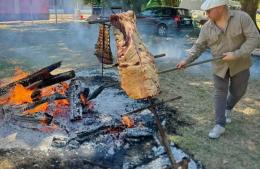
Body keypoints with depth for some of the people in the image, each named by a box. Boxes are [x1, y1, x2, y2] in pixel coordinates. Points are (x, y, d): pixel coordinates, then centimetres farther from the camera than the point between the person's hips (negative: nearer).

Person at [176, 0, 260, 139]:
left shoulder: (242, 18, -18)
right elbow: (198, 47, -3)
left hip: (240, 64, -1)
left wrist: (236, 54, -27)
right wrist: (187, 60, -15)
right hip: (220, 66, 1)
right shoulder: (207, 27, -9)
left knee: (237, 92, 15)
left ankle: (228, 108, 45)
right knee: (220, 93, 1)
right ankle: (220, 125, 7)